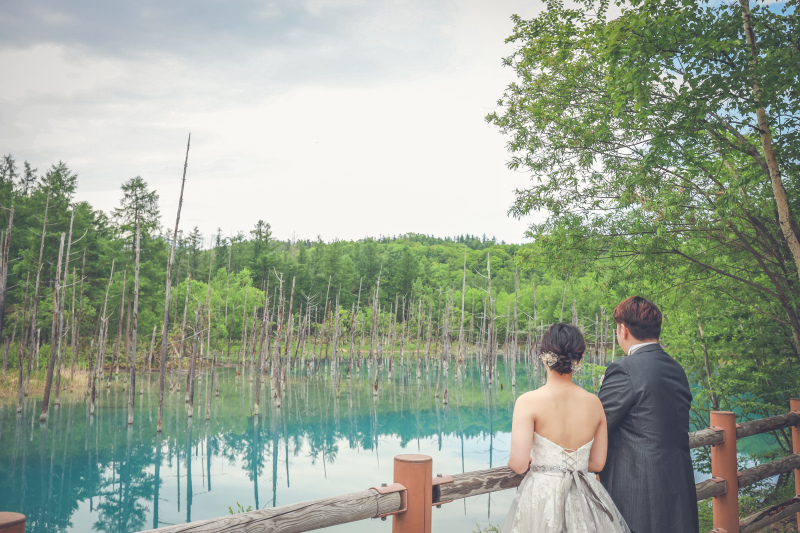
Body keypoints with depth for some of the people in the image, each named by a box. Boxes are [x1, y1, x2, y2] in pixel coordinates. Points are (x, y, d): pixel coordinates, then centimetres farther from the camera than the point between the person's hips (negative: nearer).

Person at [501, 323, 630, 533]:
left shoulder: (528, 402, -14)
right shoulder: (595, 403, -2)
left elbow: (518, 464, -17)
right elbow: (597, 463, 6)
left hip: (541, 496, -3)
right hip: (584, 501, 4)